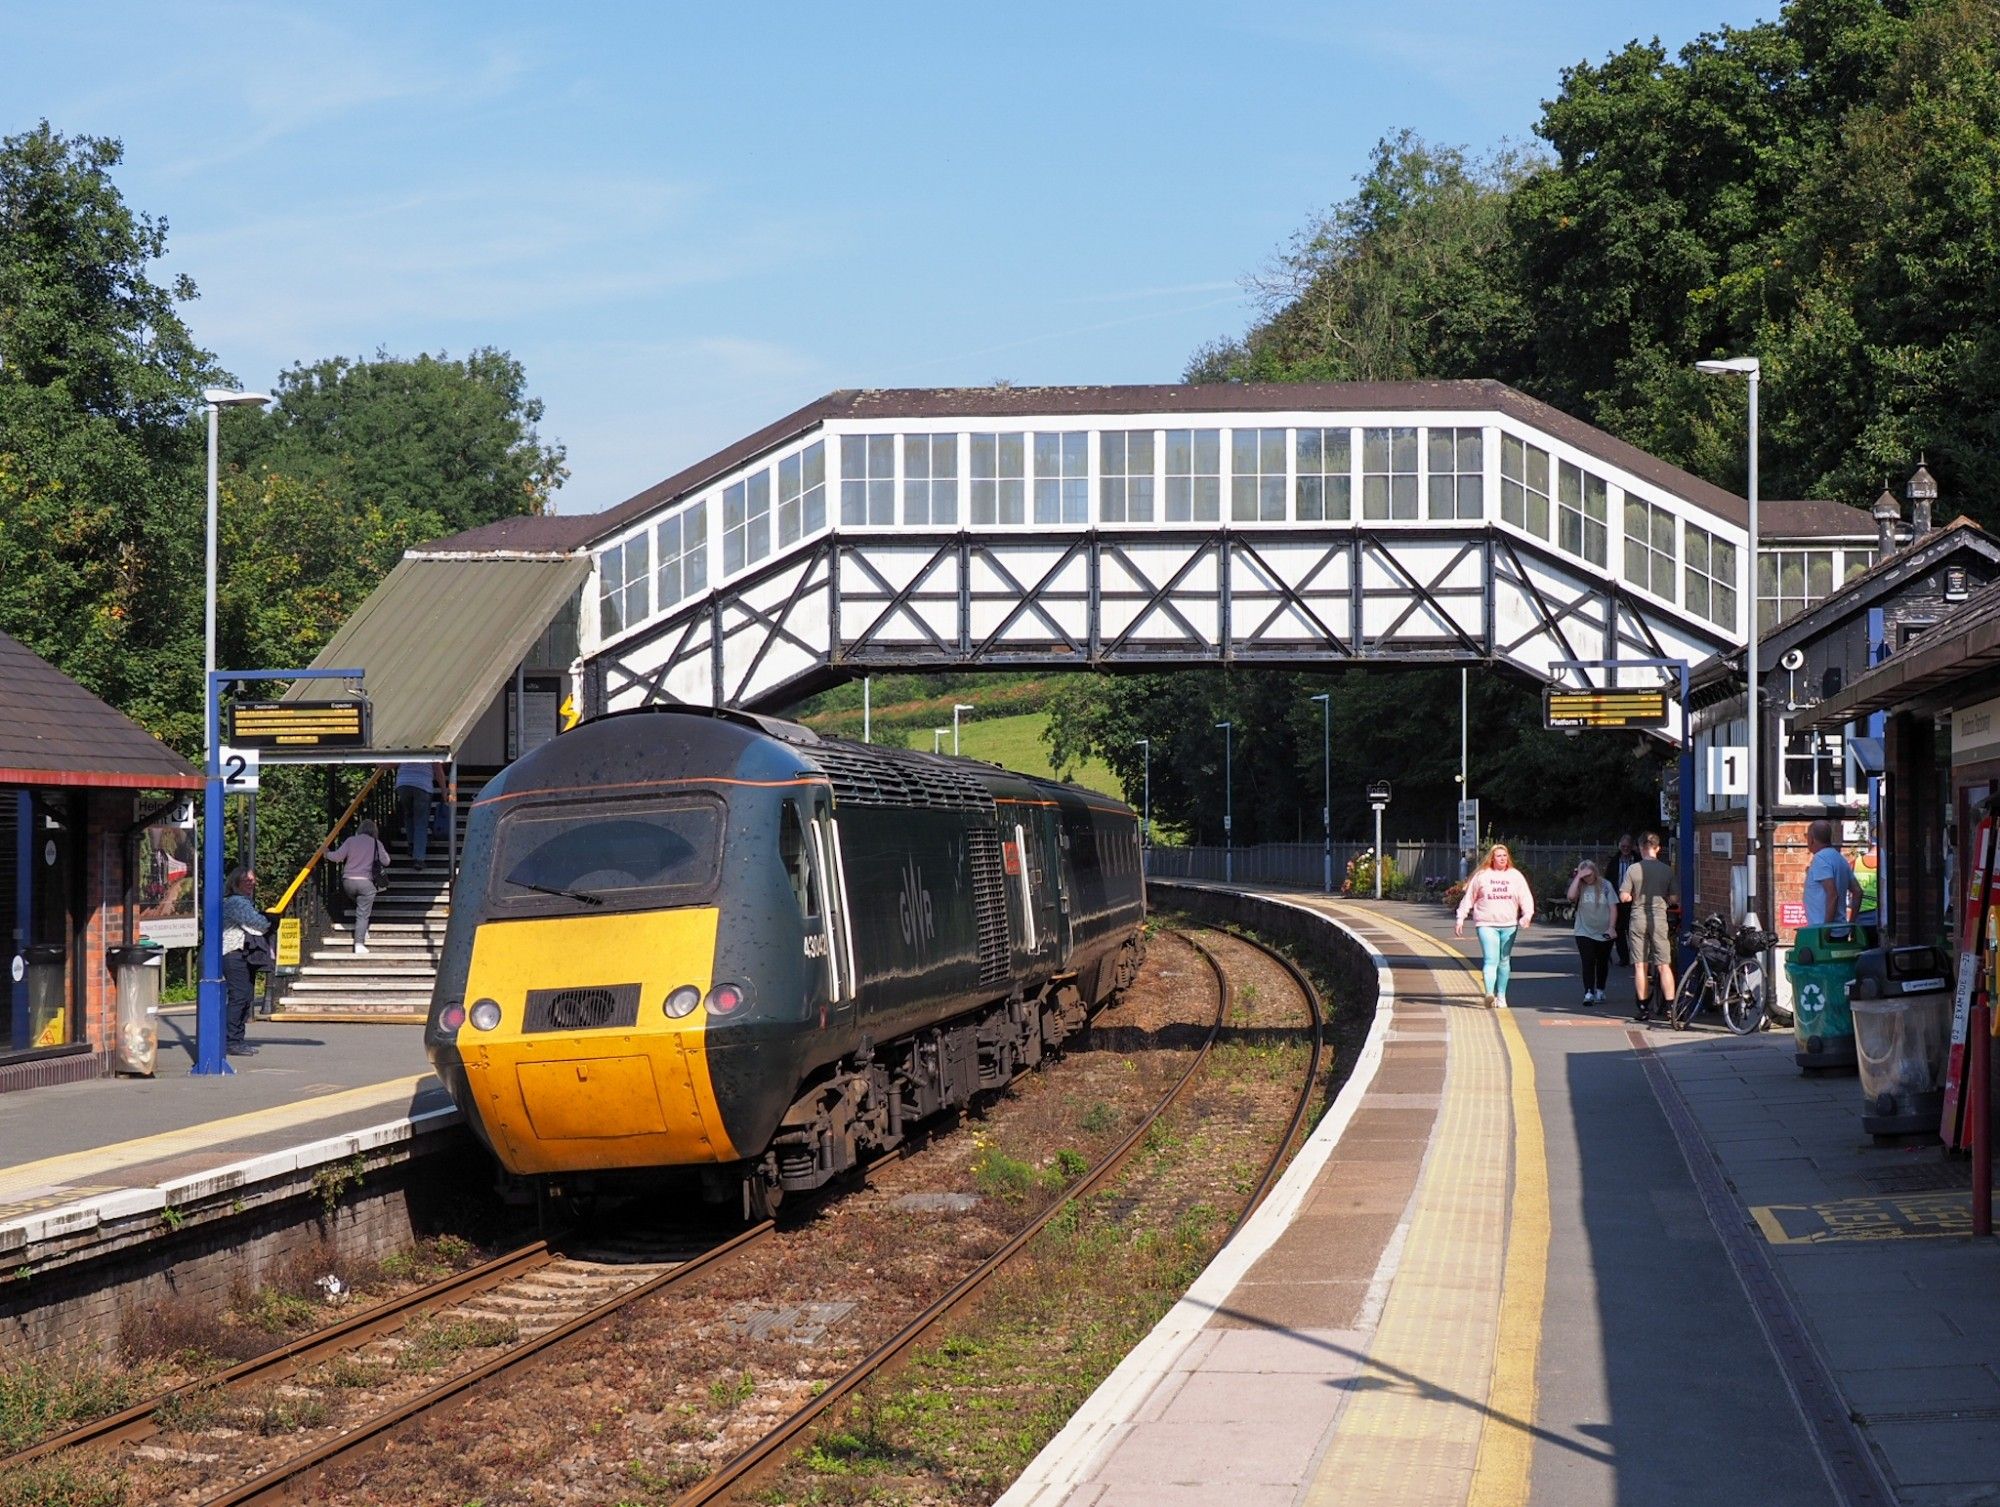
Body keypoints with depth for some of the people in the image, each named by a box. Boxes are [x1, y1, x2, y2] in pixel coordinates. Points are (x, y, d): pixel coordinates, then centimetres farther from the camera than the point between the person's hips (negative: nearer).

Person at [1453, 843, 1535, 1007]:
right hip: (1486, 924, -3)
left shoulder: (1516, 876, 8)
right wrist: (1460, 918, 2)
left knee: (1504, 961, 12)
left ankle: (1501, 995, 22)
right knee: (1490, 960, -16)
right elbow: (1468, 899, 7)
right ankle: (1489, 994, -31)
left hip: (1509, 925, 3)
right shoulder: (1481, 876, 3)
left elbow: (1526, 898, 3)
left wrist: (1527, 915, -15)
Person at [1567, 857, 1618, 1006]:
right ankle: (1588, 993, -15)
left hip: (1604, 933, 1)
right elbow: (1571, 896, -23)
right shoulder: (1579, 886, -2)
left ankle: (1600, 991, 29)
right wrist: (1578, 877, -19)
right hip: (1585, 932, -1)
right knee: (1588, 962, -11)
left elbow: (1613, 908, -3)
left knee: (1602, 963, 14)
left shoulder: (1605, 885, -4)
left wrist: (1611, 927, -12)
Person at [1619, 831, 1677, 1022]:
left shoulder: (1633, 869, -5)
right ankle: (1669, 1007, -3)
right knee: (1664, 966, 3)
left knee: (1640, 966, 5)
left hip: (1638, 918, -1)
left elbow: (1624, 897, -6)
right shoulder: (1667, 870, 0)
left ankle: (1644, 1008, 6)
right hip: (1659, 918, 1)